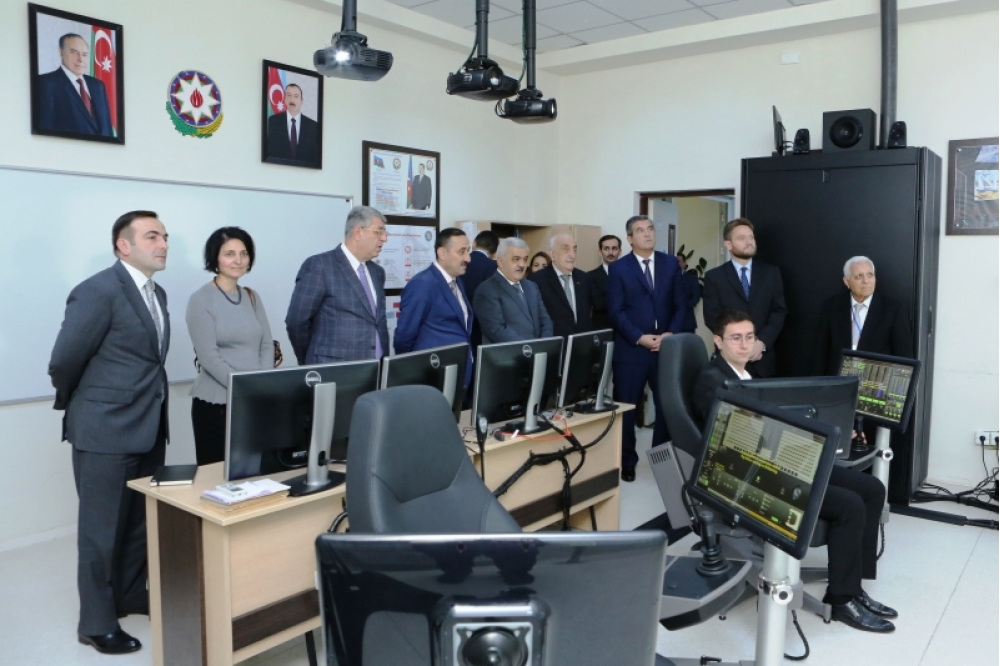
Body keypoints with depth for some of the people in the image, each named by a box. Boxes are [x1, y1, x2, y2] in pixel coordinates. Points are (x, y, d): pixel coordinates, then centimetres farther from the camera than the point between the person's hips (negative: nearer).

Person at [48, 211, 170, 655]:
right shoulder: (99, 291, -16)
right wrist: (78, 404, 3)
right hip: (105, 430, -7)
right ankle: (97, 623, 20)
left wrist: (148, 406, 14)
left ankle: (132, 595, 37)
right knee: (101, 528, 6)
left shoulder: (157, 294, 10)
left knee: (141, 520, 18)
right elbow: (63, 361, -12)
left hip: (148, 427, 8)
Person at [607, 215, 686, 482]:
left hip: (666, 347, 2)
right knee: (627, 408, 5)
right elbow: (615, 311, -5)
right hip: (630, 349, -2)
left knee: (668, 405, 6)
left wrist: (671, 334, -8)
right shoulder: (618, 268, 0)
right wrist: (639, 338, -14)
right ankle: (627, 461, 20)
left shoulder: (671, 263, 9)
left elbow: (679, 304, 7)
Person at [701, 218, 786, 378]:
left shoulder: (771, 272, 8)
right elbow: (712, 317, -4)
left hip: (763, 358, 2)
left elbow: (779, 311, 3)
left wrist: (762, 342, -11)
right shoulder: (714, 276, 2)